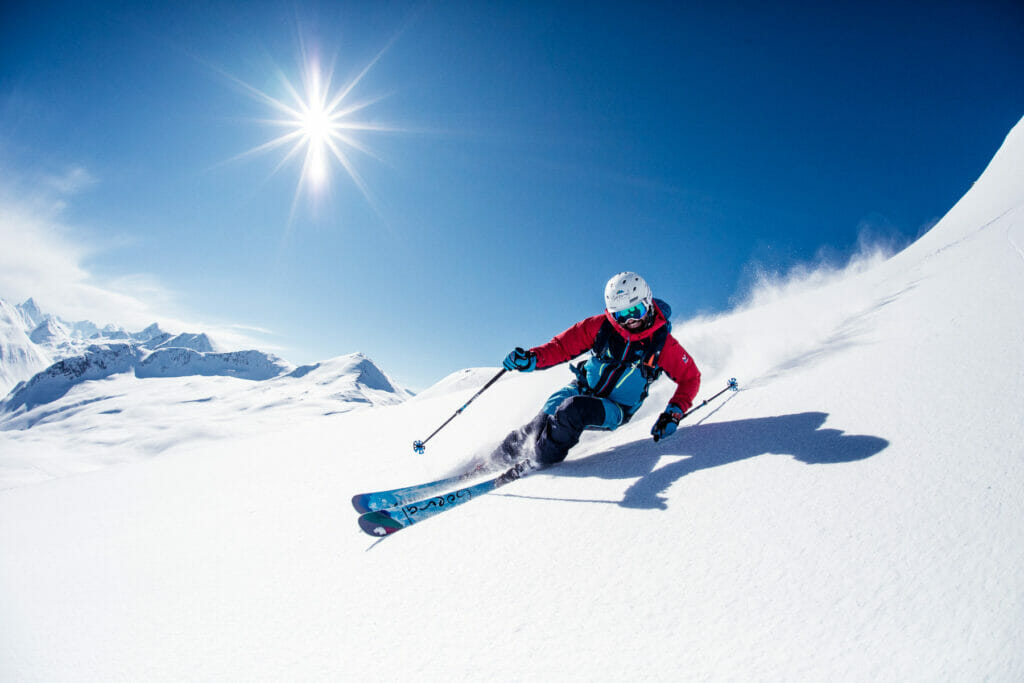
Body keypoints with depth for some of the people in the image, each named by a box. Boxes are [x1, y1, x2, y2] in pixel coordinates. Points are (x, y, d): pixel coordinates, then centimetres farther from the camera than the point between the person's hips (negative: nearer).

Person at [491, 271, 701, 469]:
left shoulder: (663, 343, -12)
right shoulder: (602, 325, -10)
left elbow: (691, 378, -2)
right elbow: (564, 345, -5)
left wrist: (674, 413, -17)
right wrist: (532, 358, -23)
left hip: (615, 410, -2)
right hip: (582, 389, 2)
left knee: (573, 410, -33)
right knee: (543, 421, -24)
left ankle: (539, 459, -14)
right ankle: (503, 454, -1)